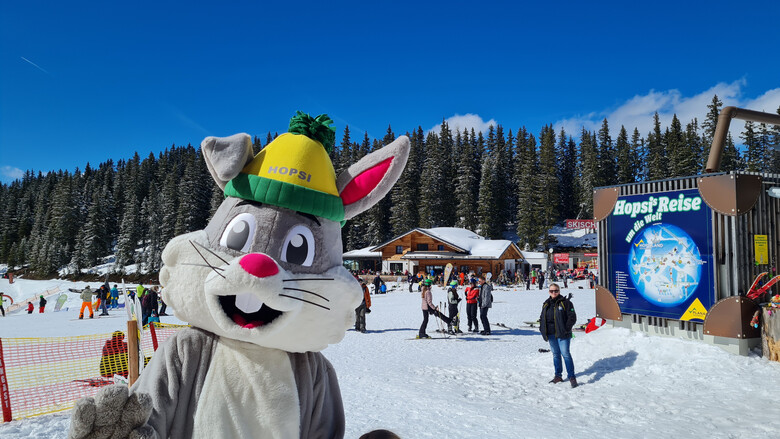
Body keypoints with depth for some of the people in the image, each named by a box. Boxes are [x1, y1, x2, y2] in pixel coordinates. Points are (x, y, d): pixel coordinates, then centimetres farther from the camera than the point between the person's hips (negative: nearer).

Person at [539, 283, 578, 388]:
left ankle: (571, 376, -2)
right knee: (555, 354, 12)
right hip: (551, 334, 6)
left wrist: (566, 328, -15)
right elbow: (542, 318, 21)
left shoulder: (565, 302, -5)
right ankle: (558, 375, 21)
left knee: (565, 354, -9)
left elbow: (572, 317, -7)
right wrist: (542, 329, 9)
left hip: (562, 334, -5)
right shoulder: (546, 304, 13)